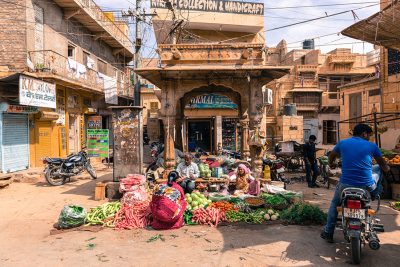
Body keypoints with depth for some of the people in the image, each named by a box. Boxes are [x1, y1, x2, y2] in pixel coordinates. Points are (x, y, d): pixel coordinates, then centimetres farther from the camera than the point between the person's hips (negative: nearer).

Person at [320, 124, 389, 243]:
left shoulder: (342, 143, 6)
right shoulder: (372, 146, 2)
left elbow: (332, 155, 25)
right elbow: (383, 164, 15)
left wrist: (331, 164, 47)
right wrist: (386, 169, 39)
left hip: (345, 184, 1)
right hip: (366, 186, -1)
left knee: (334, 204, 24)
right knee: (378, 189, 34)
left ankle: (328, 233, 21)